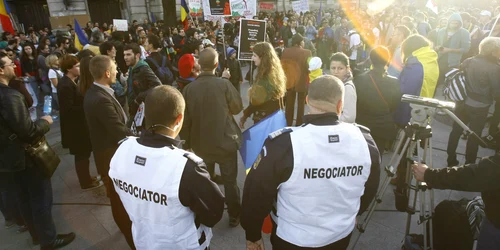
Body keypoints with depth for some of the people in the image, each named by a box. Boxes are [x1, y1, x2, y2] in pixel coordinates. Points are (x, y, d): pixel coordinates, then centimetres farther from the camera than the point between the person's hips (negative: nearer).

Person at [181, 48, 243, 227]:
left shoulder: (189, 88, -11)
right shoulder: (224, 84, -17)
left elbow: (185, 119, -4)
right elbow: (237, 108, -3)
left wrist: (186, 143, 10)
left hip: (201, 144, 2)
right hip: (225, 141, -2)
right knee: (230, 181, 14)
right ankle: (234, 216, 28)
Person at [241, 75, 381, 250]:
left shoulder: (285, 144, -29)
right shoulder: (364, 140, -15)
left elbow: (256, 195, -18)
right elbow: (369, 192, 1)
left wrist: (252, 234, 0)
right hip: (342, 235, 4)